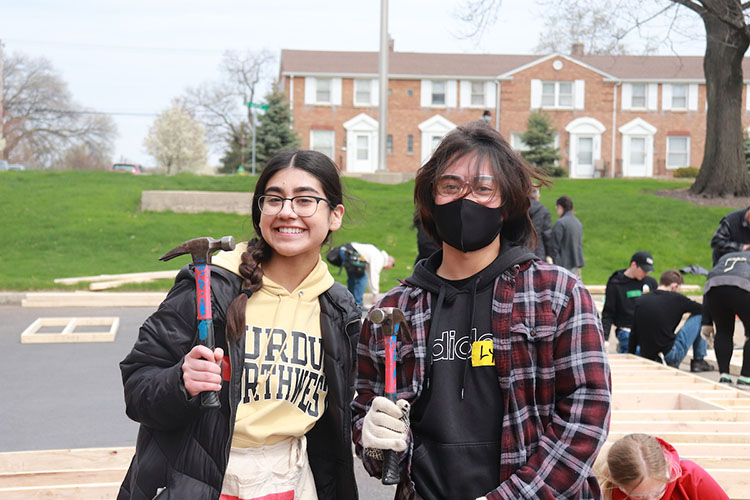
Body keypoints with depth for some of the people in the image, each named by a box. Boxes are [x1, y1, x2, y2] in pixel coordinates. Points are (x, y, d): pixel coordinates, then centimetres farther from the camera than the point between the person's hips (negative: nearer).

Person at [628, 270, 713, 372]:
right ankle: (698, 361, 19)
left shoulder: (640, 300, 4)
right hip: (671, 355, -5)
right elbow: (703, 309, 9)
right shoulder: (676, 298, -6)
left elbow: (633, 334, 7)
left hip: (645, 357, 5)